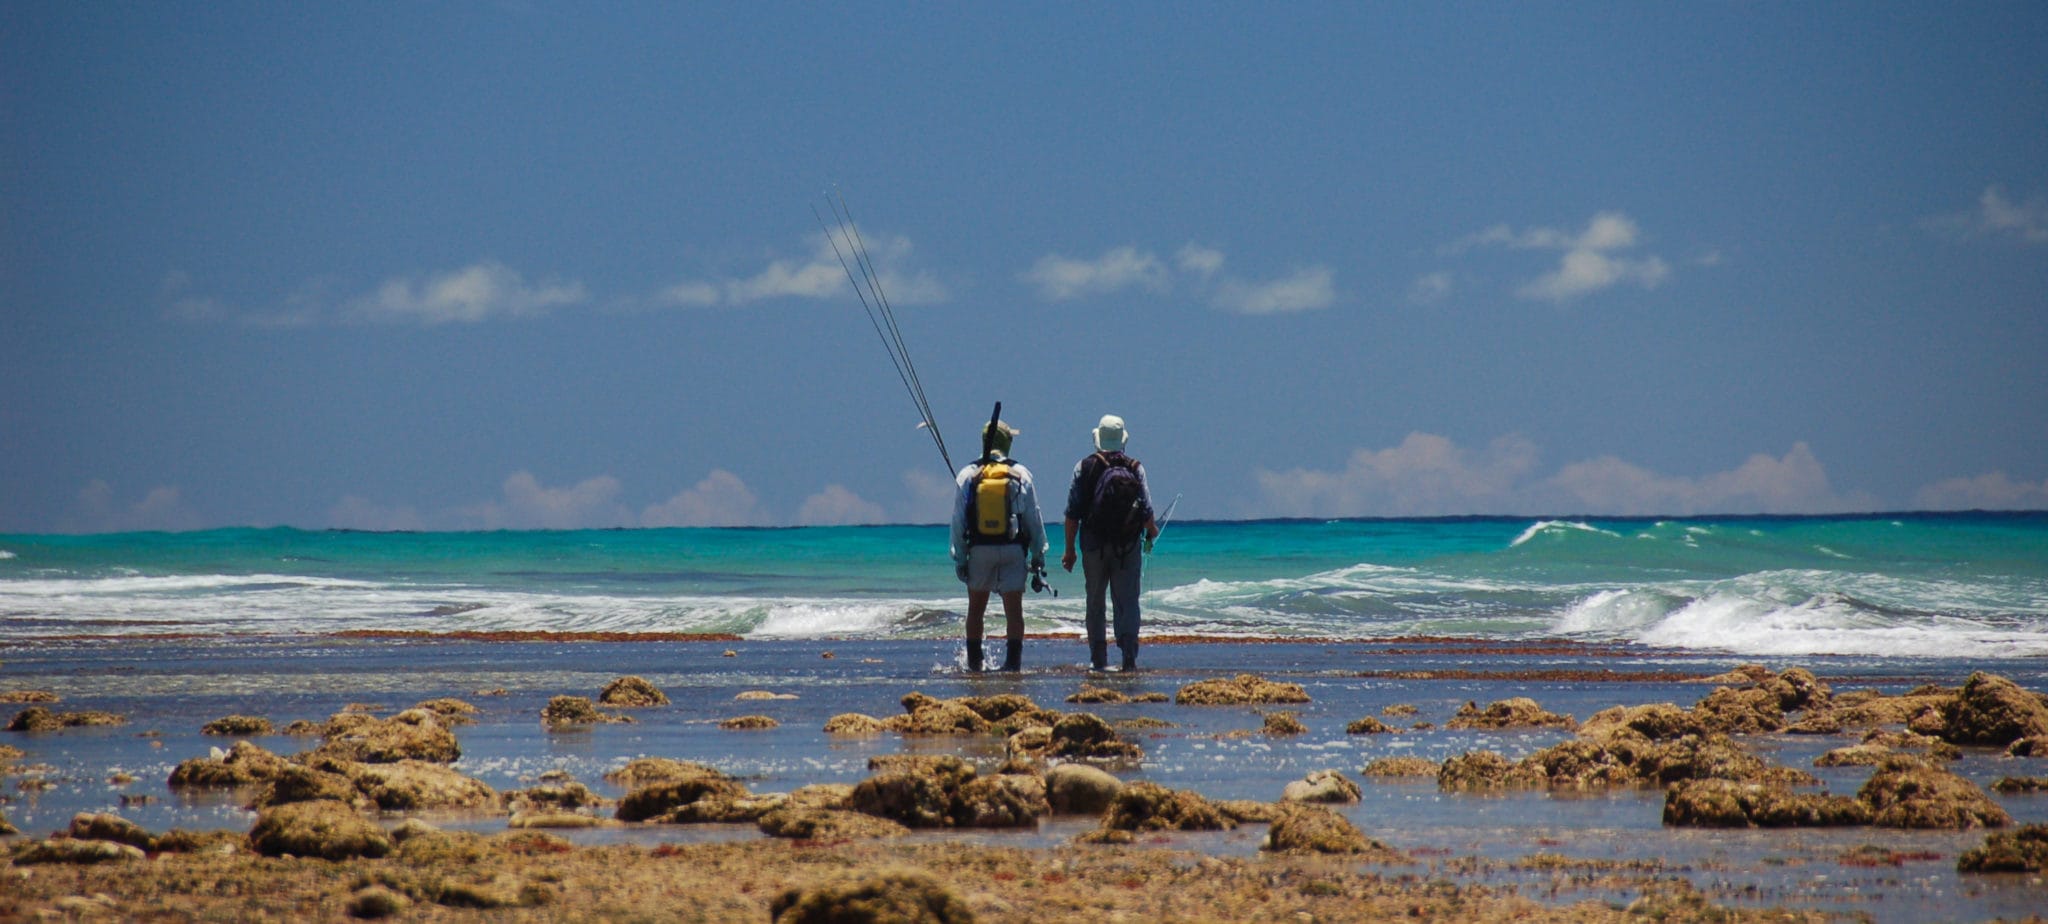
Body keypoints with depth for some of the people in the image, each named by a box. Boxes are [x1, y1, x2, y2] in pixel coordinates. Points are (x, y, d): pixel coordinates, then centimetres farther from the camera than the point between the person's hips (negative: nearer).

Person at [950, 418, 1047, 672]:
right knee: (1013, 609, 0)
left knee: (976, 608, 14)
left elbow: (958, 521, -1)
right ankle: (1013, 661, -7)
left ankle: (974, 662, 17)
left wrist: (959, 558, 3)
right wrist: (1038, 555, 7)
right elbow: (1034, 517, 0)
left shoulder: (967, 476, 0)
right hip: (1013, 549, -1)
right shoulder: (1021, 475, 0)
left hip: (979, 549, 1)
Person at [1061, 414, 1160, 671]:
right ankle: (1129, 654, -15)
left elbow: (1072, 512, -2)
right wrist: (1152, 531, 18)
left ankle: (1098, 658, 12)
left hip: (1094, 545, 0)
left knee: (1095, 603, 11)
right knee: (1127, 602, 1)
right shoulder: (1135, 468, -1)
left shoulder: (1085, 467, -1)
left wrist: (1069, 549, 4)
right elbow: (1146, 509, -3)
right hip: (1128, 546, 0)